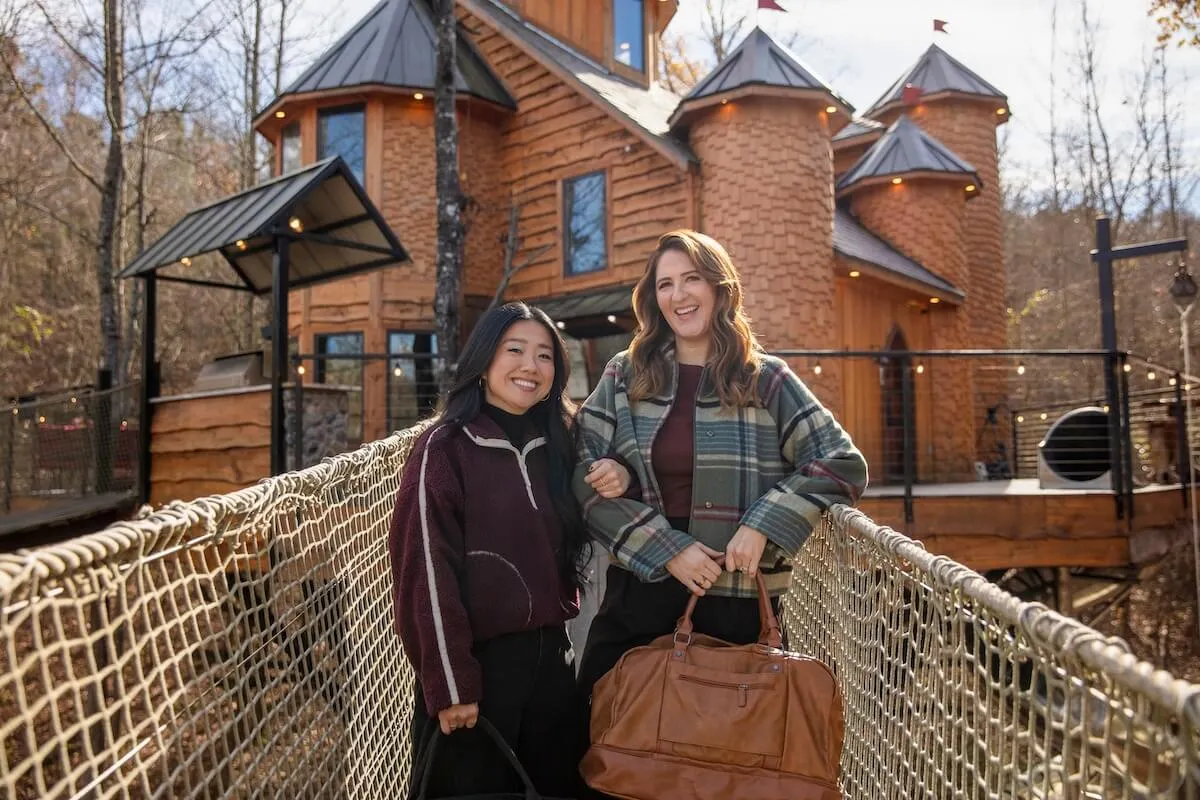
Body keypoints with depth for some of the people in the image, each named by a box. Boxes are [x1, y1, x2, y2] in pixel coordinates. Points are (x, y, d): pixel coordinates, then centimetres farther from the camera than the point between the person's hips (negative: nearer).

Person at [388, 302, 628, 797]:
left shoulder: (554, 445, 8)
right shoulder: (444, 447, -11)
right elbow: (427, 569, -13)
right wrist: (449, 682, -15)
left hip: (549, 654, 6)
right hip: (477, 659, -6)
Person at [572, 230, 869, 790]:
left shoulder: (766, 380, -1)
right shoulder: (624, 376, 4)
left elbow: (843, 464, -5)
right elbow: (587, 478, -2)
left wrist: (763, 524, -17)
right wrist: (666, 549, -13)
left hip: (739, 600, -1)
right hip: (638, 594, 2)